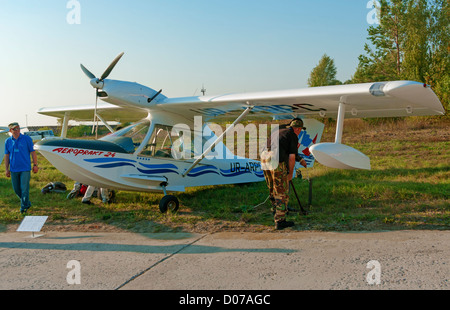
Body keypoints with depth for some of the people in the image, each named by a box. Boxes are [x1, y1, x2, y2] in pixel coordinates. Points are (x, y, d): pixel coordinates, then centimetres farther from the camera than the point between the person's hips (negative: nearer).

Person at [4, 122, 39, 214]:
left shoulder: (27, 139, -2)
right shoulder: (8, 141, 6)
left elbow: (32, 152, 1)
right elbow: (7, 156, 9)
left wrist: (35, 165, -2)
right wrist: (7, 169, 6)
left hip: (25, 168, -3)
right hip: (14, 169, 3)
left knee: (24, 188, -5)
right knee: (16, 189, 9)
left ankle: (24, 207, 7)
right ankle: (27, 203, 28)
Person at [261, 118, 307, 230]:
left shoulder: (277, 132, 27)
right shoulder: (293, 136, 3)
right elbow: (291, 157, -4)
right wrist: (291, 173, 7)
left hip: (265, 162, 7)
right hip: (278, 165, -7)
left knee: (273, 191, 21)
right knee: (282, 194, 2)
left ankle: (276, 213, 32)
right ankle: (280, 221, 4)